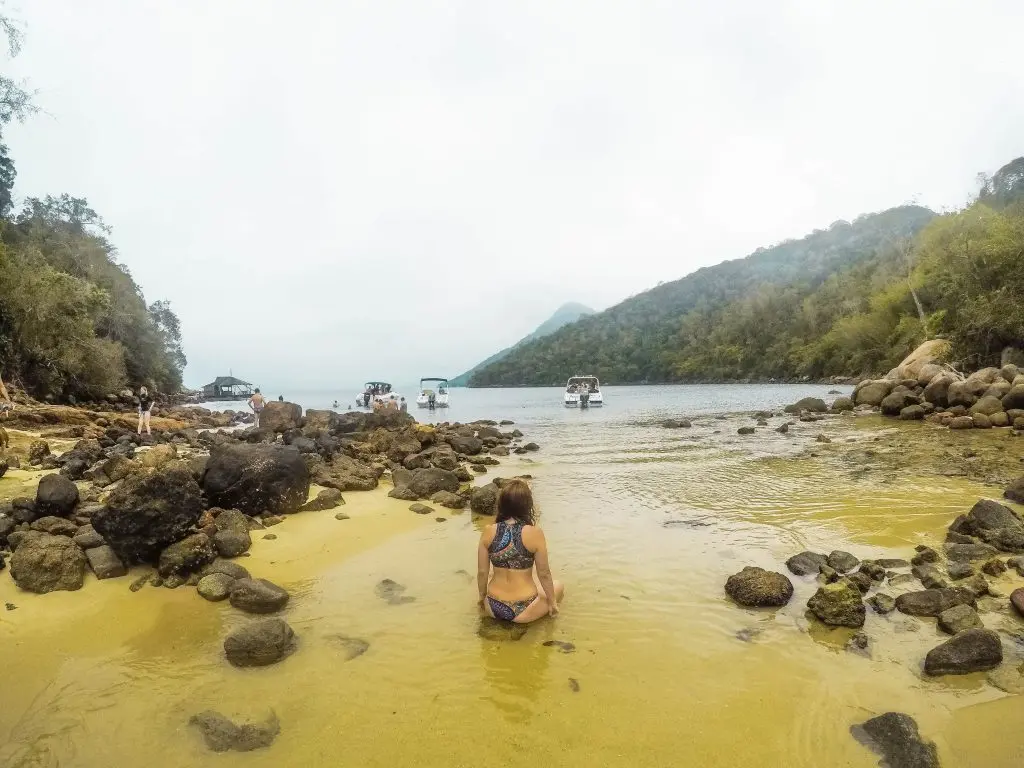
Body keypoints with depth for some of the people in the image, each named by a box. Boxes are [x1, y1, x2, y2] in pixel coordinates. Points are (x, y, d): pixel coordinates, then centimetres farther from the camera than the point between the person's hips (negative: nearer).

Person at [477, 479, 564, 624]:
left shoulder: (488, 532, -10)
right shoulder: (535, 533, -18)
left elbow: (482, 572, -1)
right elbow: (544, 574, -9)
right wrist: (552, 601, 7)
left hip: (493, 608, 4)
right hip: (522, 611, -4)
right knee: (557, 586, 26)